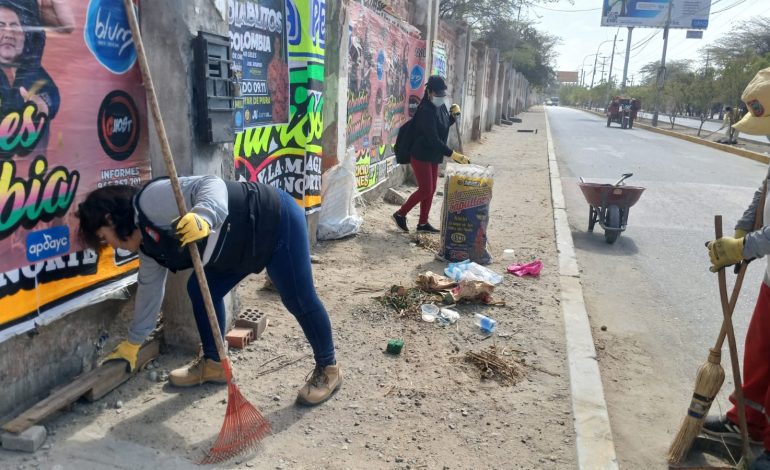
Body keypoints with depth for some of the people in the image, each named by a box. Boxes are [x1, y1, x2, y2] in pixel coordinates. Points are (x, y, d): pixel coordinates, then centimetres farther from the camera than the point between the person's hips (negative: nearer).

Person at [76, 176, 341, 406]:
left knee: (299, 301, -3)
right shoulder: (148, 243, 10)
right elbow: (150, 287, 20)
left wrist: (203, 217, -51)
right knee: (201, 289, 8)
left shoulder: (151, 200, -19)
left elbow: (212, 186, -30)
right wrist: (133, 343, 28)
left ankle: (327, 370, 15)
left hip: (276, 219, -9)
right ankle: (213, 363, 24)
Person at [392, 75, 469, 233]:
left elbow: (446, 124, 21)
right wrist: (453, 154, -31)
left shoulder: (441, 106, 3)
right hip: (421, 156, -9)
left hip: (433, 156, 9)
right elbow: (433, 139, -28)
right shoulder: (425, 111, -23)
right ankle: (400, 214, 11)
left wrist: (454, 115, -1)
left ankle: (423, 223, 22)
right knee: (425, 190, -6)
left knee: (431, 190, 11)